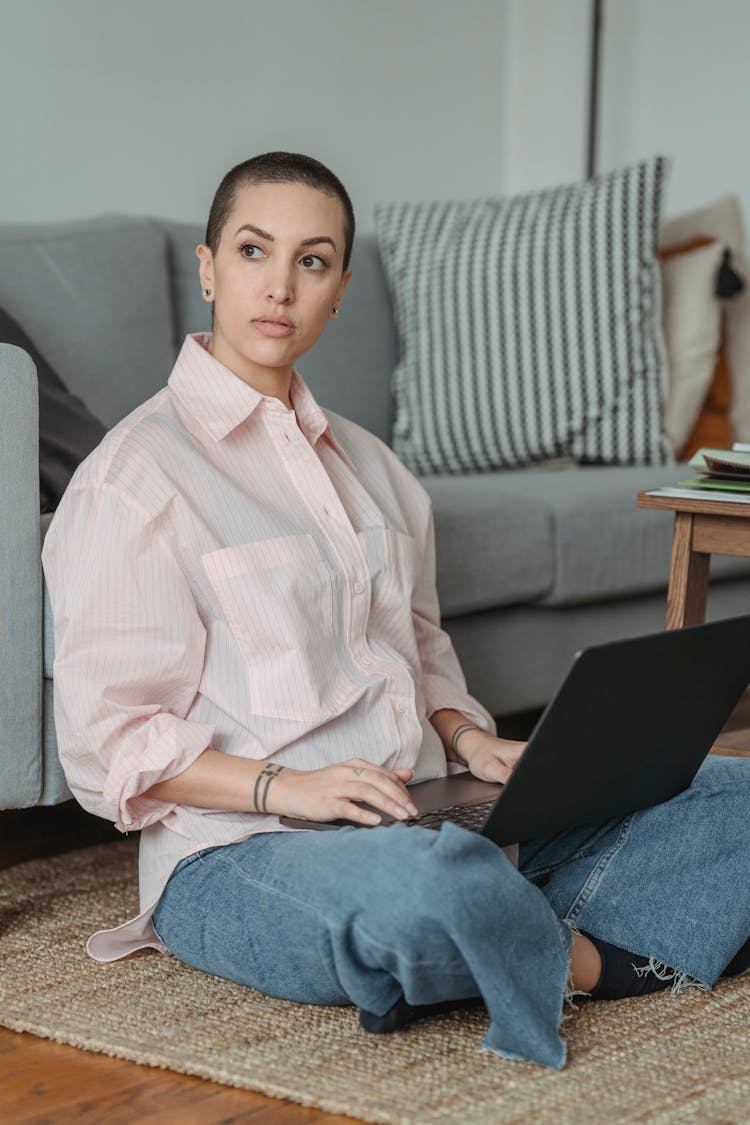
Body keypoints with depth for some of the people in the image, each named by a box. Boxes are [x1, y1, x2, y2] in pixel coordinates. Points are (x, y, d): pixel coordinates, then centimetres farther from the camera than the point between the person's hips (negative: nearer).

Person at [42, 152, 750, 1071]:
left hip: (423, 817, 7)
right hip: (238, 853, -7)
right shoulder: (134, 476, -3)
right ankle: (600, 960, -11)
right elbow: (108, 739, -8)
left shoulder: (369, 466, 20)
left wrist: (471, 741, 4)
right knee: (428, 888, -42)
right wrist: (283, 786, -21)